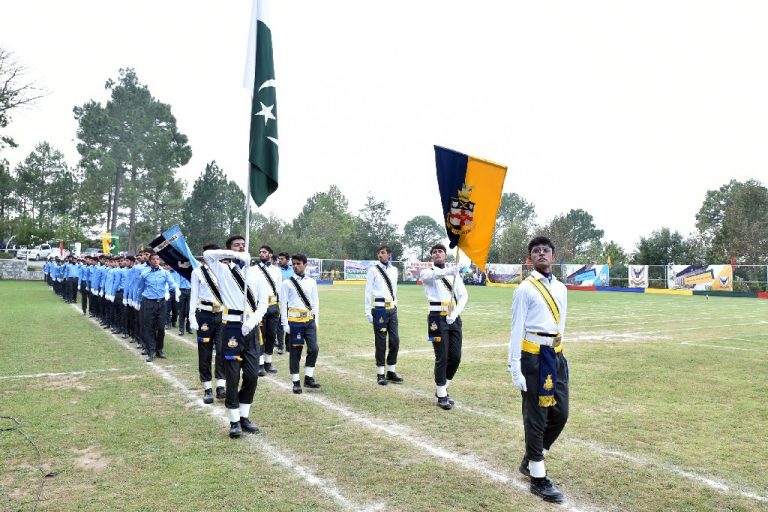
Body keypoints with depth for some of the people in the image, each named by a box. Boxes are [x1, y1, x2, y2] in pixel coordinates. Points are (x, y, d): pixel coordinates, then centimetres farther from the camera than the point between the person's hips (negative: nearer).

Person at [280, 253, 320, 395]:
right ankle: (296, 382, 14)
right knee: (295, 352, 4)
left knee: (314, 349, -3)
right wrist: (285, 324, -7)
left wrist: (316, 320, 6)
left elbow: (315, 302, 10)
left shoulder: (311, 282, 6)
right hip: (294, 321, -3)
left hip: (309, 320, 3)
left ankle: (308, 378, 13)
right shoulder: (287, 283, -3)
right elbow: (283, 304, -3)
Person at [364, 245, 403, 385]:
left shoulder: (394, 270, 11)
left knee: (395, 340, 8)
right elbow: (368, 291, -3)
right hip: (379, 309, -5)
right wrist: (368, 311, -6)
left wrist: (395, 305, 16)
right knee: (380, 342, 1)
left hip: (392, 309, 5)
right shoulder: (373, 270, -3)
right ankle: (380, 374, 12)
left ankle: (391, 372, 22)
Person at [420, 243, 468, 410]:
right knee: (442, 358, -2)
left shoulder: (454, 274, 14)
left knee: (455, 357, 6)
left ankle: (442, 388, 27)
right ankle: (442, 396, 12)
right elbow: (435, 275, -24)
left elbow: (464, 295, 5)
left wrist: (455, 314, -11)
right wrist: (449, 271, -45)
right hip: (437, 318, -4)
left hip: (454, 318, 4)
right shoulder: (427, 273, 2)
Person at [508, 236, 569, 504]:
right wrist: (515, 366, -13)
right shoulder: (525, 289, -7)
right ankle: (538, 478, 16)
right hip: (533, 356, -7)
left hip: (556, 355, 7)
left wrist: (559, 356, 18)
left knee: (560, 413, 12)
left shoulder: (561, 288, 12)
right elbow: (517, 329, -9)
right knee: (536, 416, 2)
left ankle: (530, 460, 33)